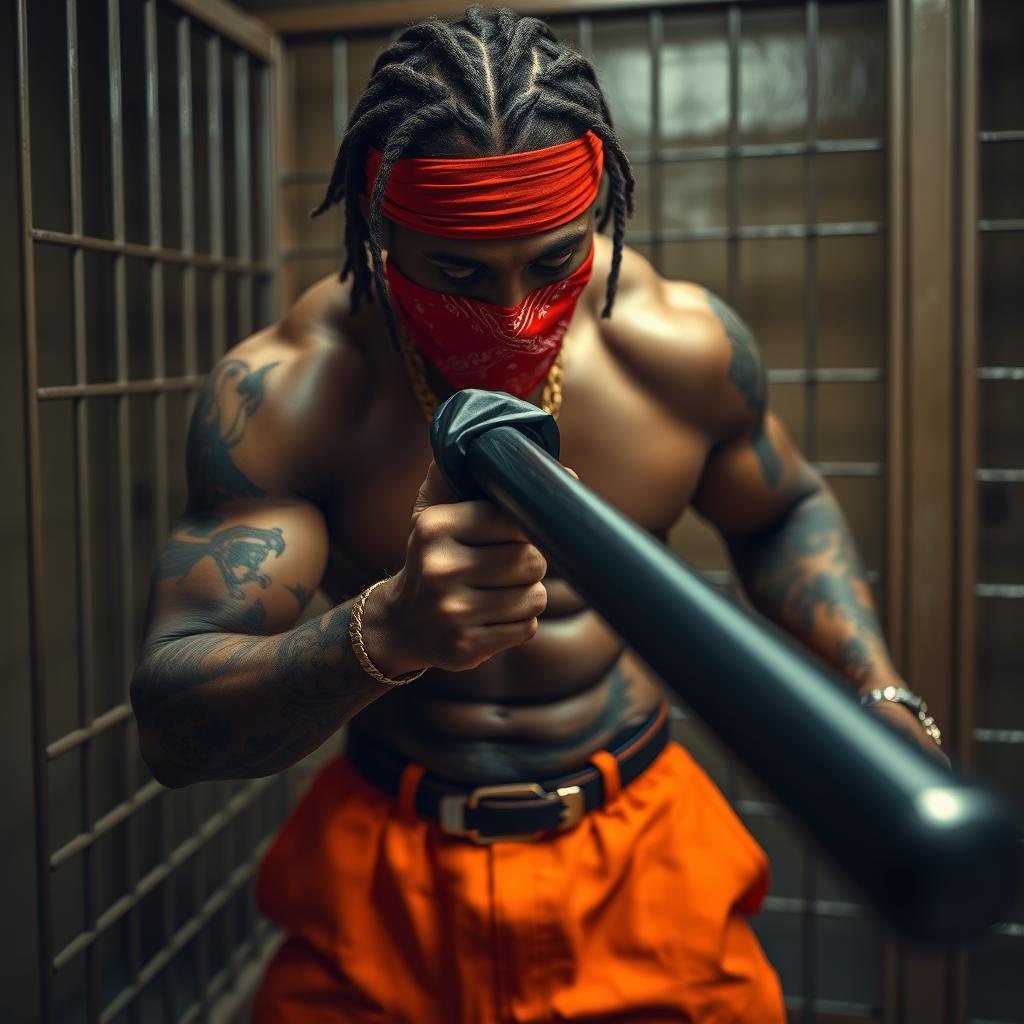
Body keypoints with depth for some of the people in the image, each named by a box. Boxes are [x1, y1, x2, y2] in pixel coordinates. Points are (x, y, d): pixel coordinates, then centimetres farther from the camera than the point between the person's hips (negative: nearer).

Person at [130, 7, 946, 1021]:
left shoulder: (683, 346, -13)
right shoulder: (283, 389, -20)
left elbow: (782, 515, 9)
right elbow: (169, 724, -26)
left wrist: (881, 698, -6)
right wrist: (386, 632, -45)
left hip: (644, 866, 2)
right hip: (384, 889, 0)